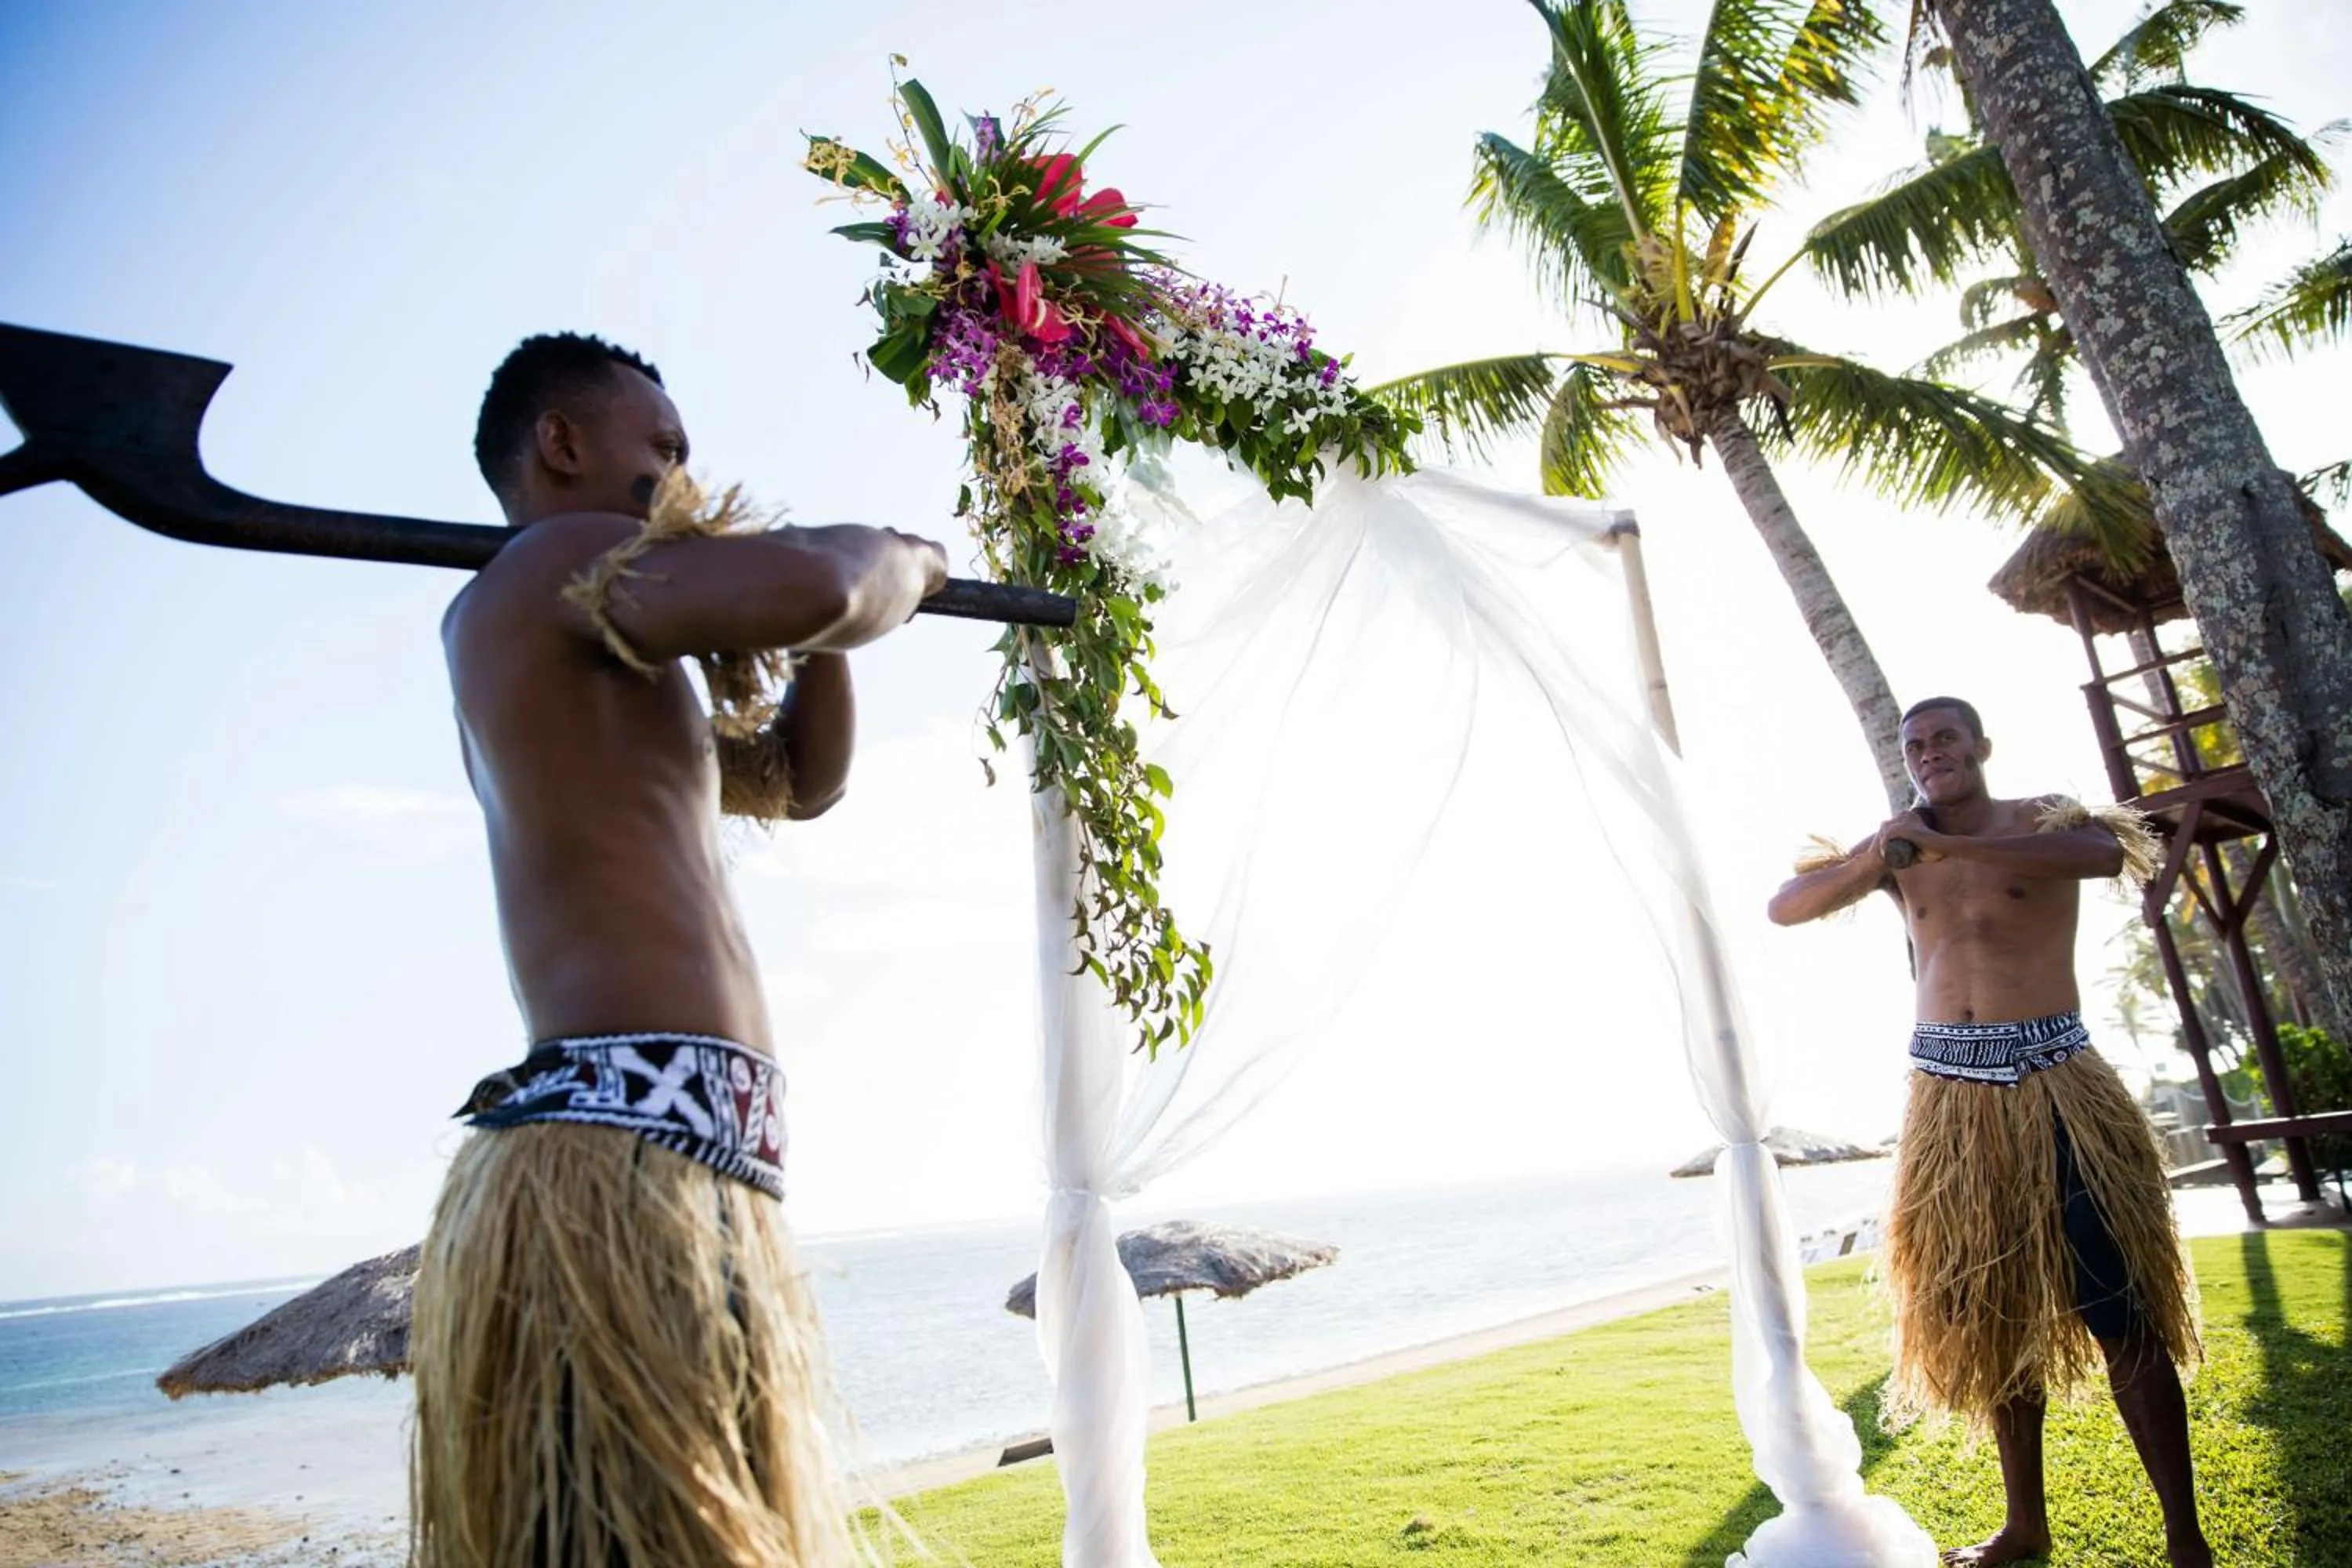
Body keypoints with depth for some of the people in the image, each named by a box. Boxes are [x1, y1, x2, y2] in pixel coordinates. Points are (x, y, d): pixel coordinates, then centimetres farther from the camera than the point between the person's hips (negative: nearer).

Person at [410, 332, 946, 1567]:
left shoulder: (597, 678, 27)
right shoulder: (560, 559, -2)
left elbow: (802, 779, 34)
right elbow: (808, 588, -21)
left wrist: (827, 614, 20)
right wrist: (900, 564, 1)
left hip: (669, 1171, 10)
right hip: (630, 1156, -10)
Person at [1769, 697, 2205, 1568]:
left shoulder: (2039, 821, 1)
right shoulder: (1897, 850, 11)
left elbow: (2107, 852, -23)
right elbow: (1784, 909, 3)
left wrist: (1951, 844, -26)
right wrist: (1868, 861, -12)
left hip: (2052, 1083, -3)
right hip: (1950, 1096, 4)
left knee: (2120, 1317, -4)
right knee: (1992, 1317, 10)